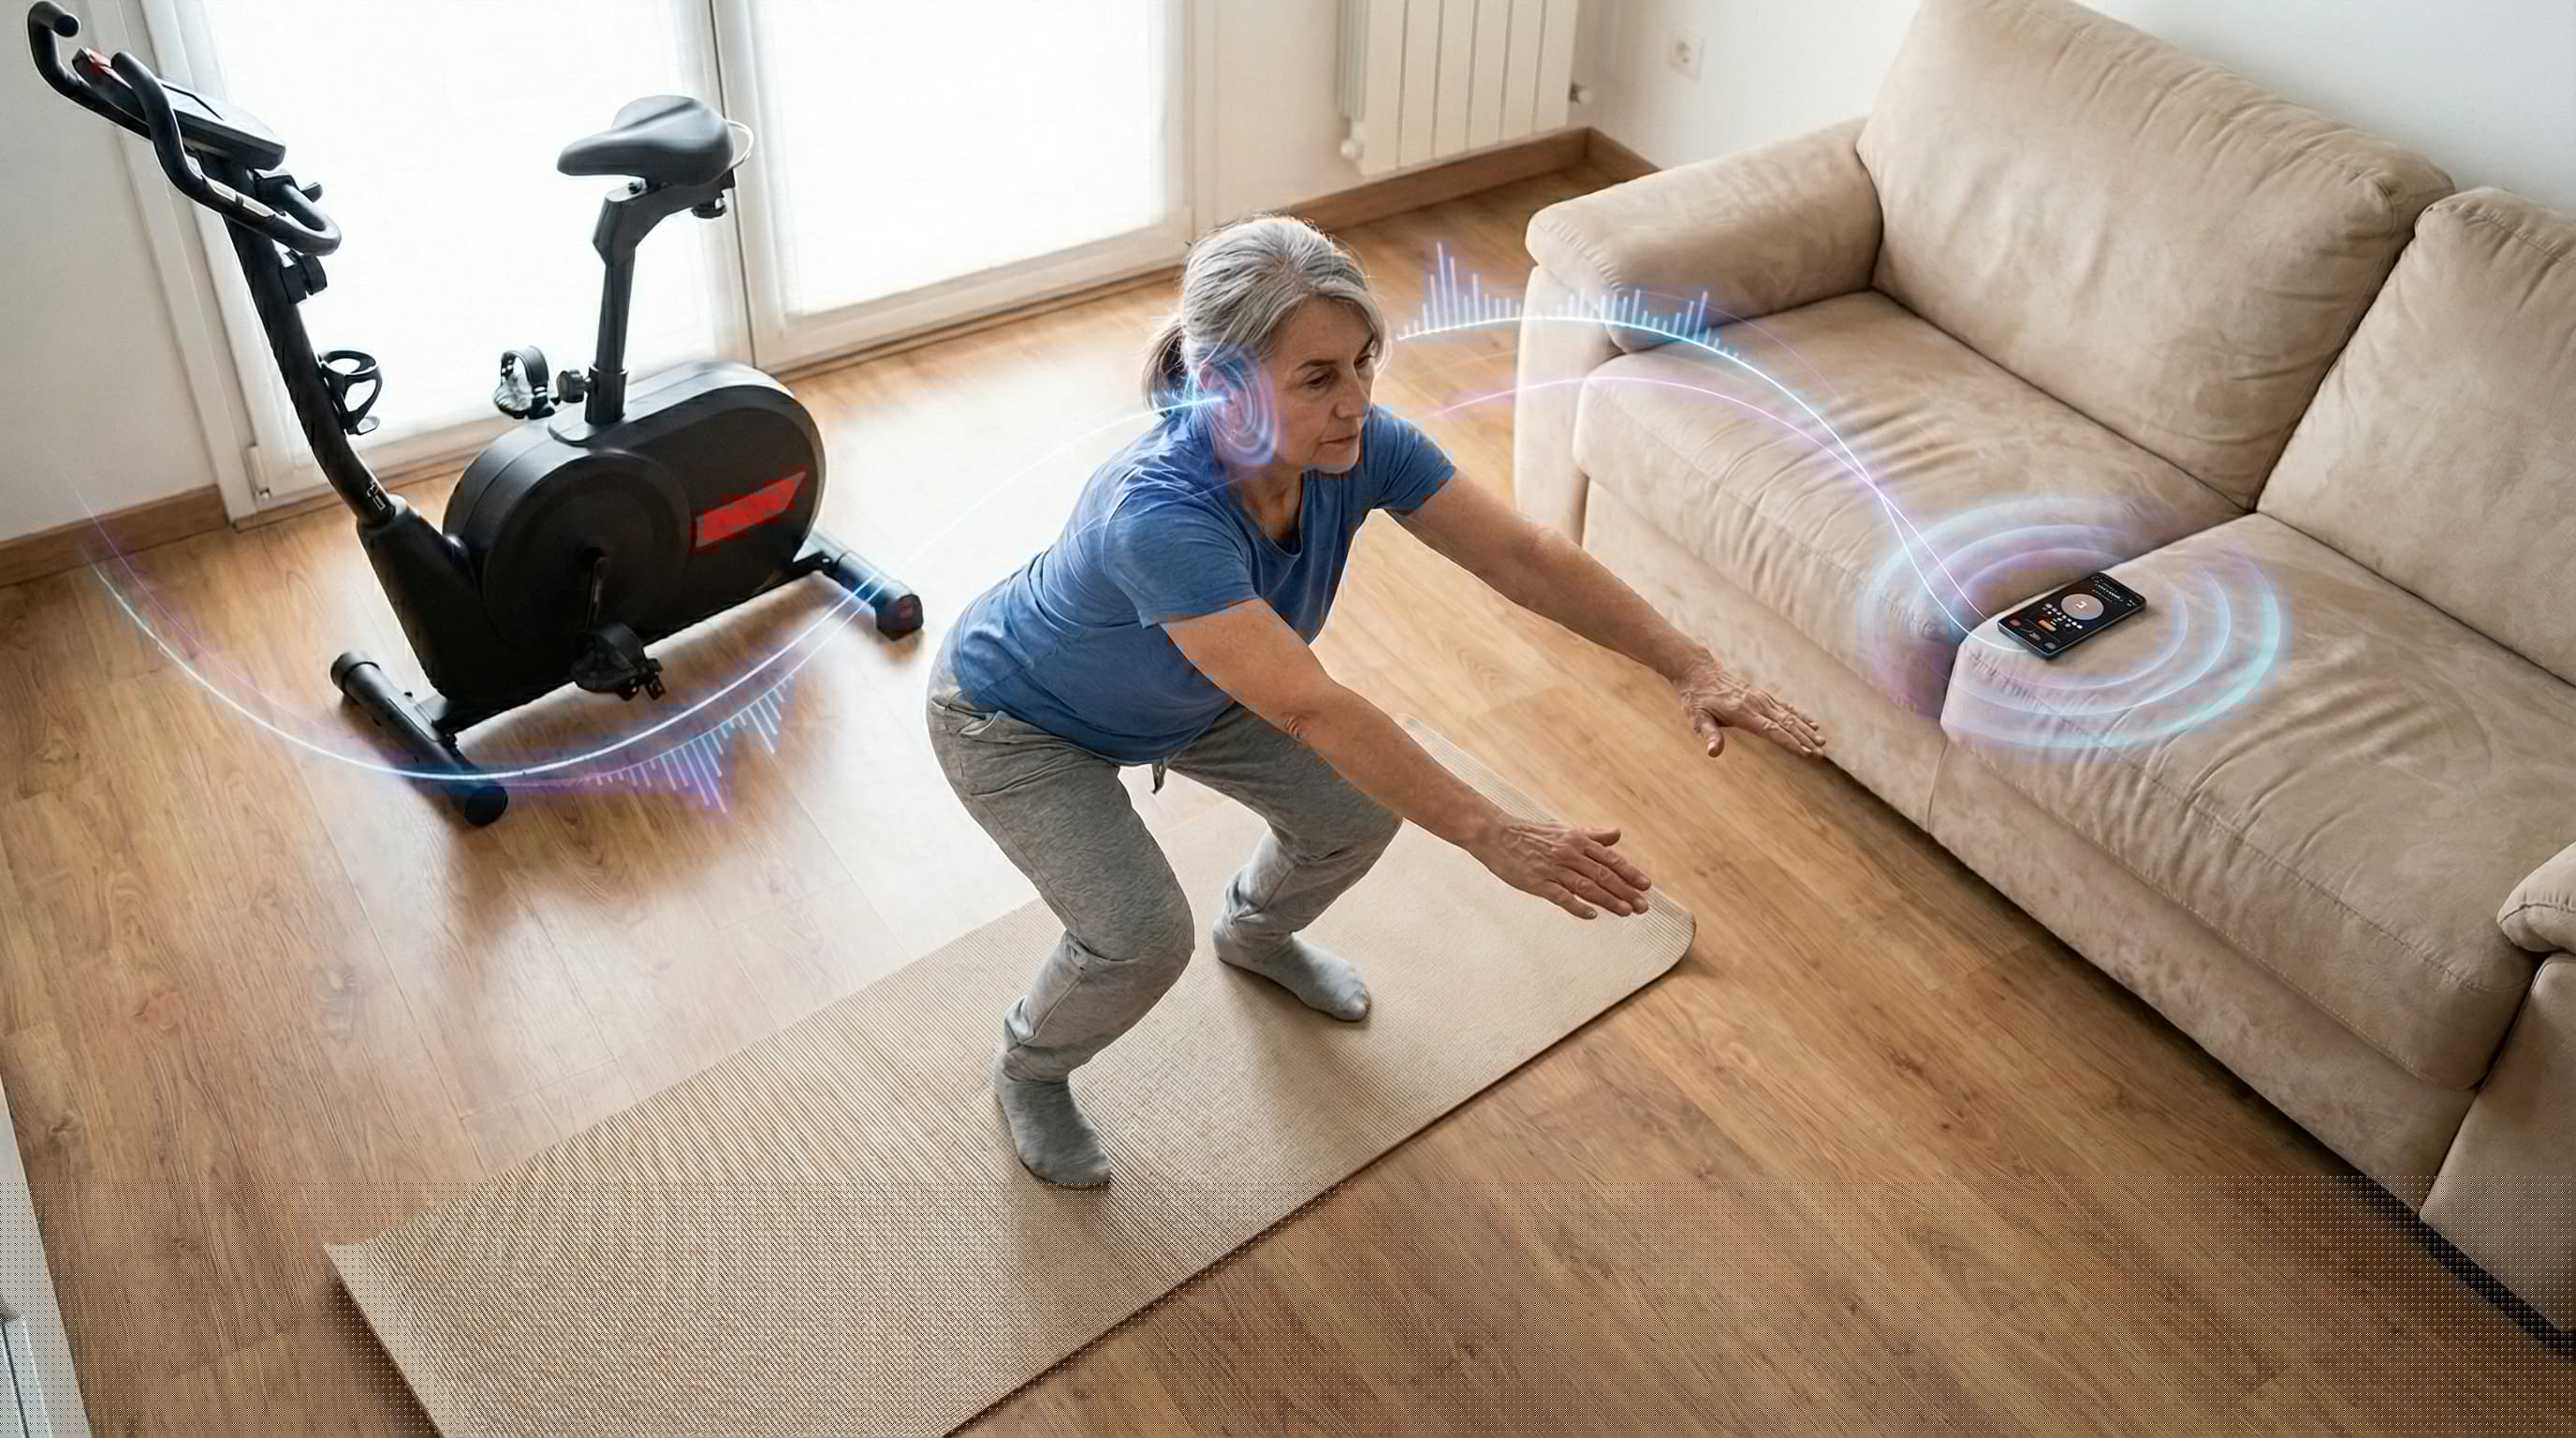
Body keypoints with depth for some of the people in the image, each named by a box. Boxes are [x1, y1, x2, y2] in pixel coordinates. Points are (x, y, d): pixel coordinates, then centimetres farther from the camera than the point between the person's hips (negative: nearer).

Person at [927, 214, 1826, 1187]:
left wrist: (1692, 671, -31)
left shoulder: (1356, 448, -26)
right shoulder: (1159, 513, -45)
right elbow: (1312, 710, -50)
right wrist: (1498, 839, -52)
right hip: (1016, 717, -6)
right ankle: (1028, 1069, 15)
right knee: (1145, 936, -20)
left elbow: (1523, 556, -24)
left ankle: (1254, 933, 36)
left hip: (1182, 690, 7)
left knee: (1358, 810, 1)